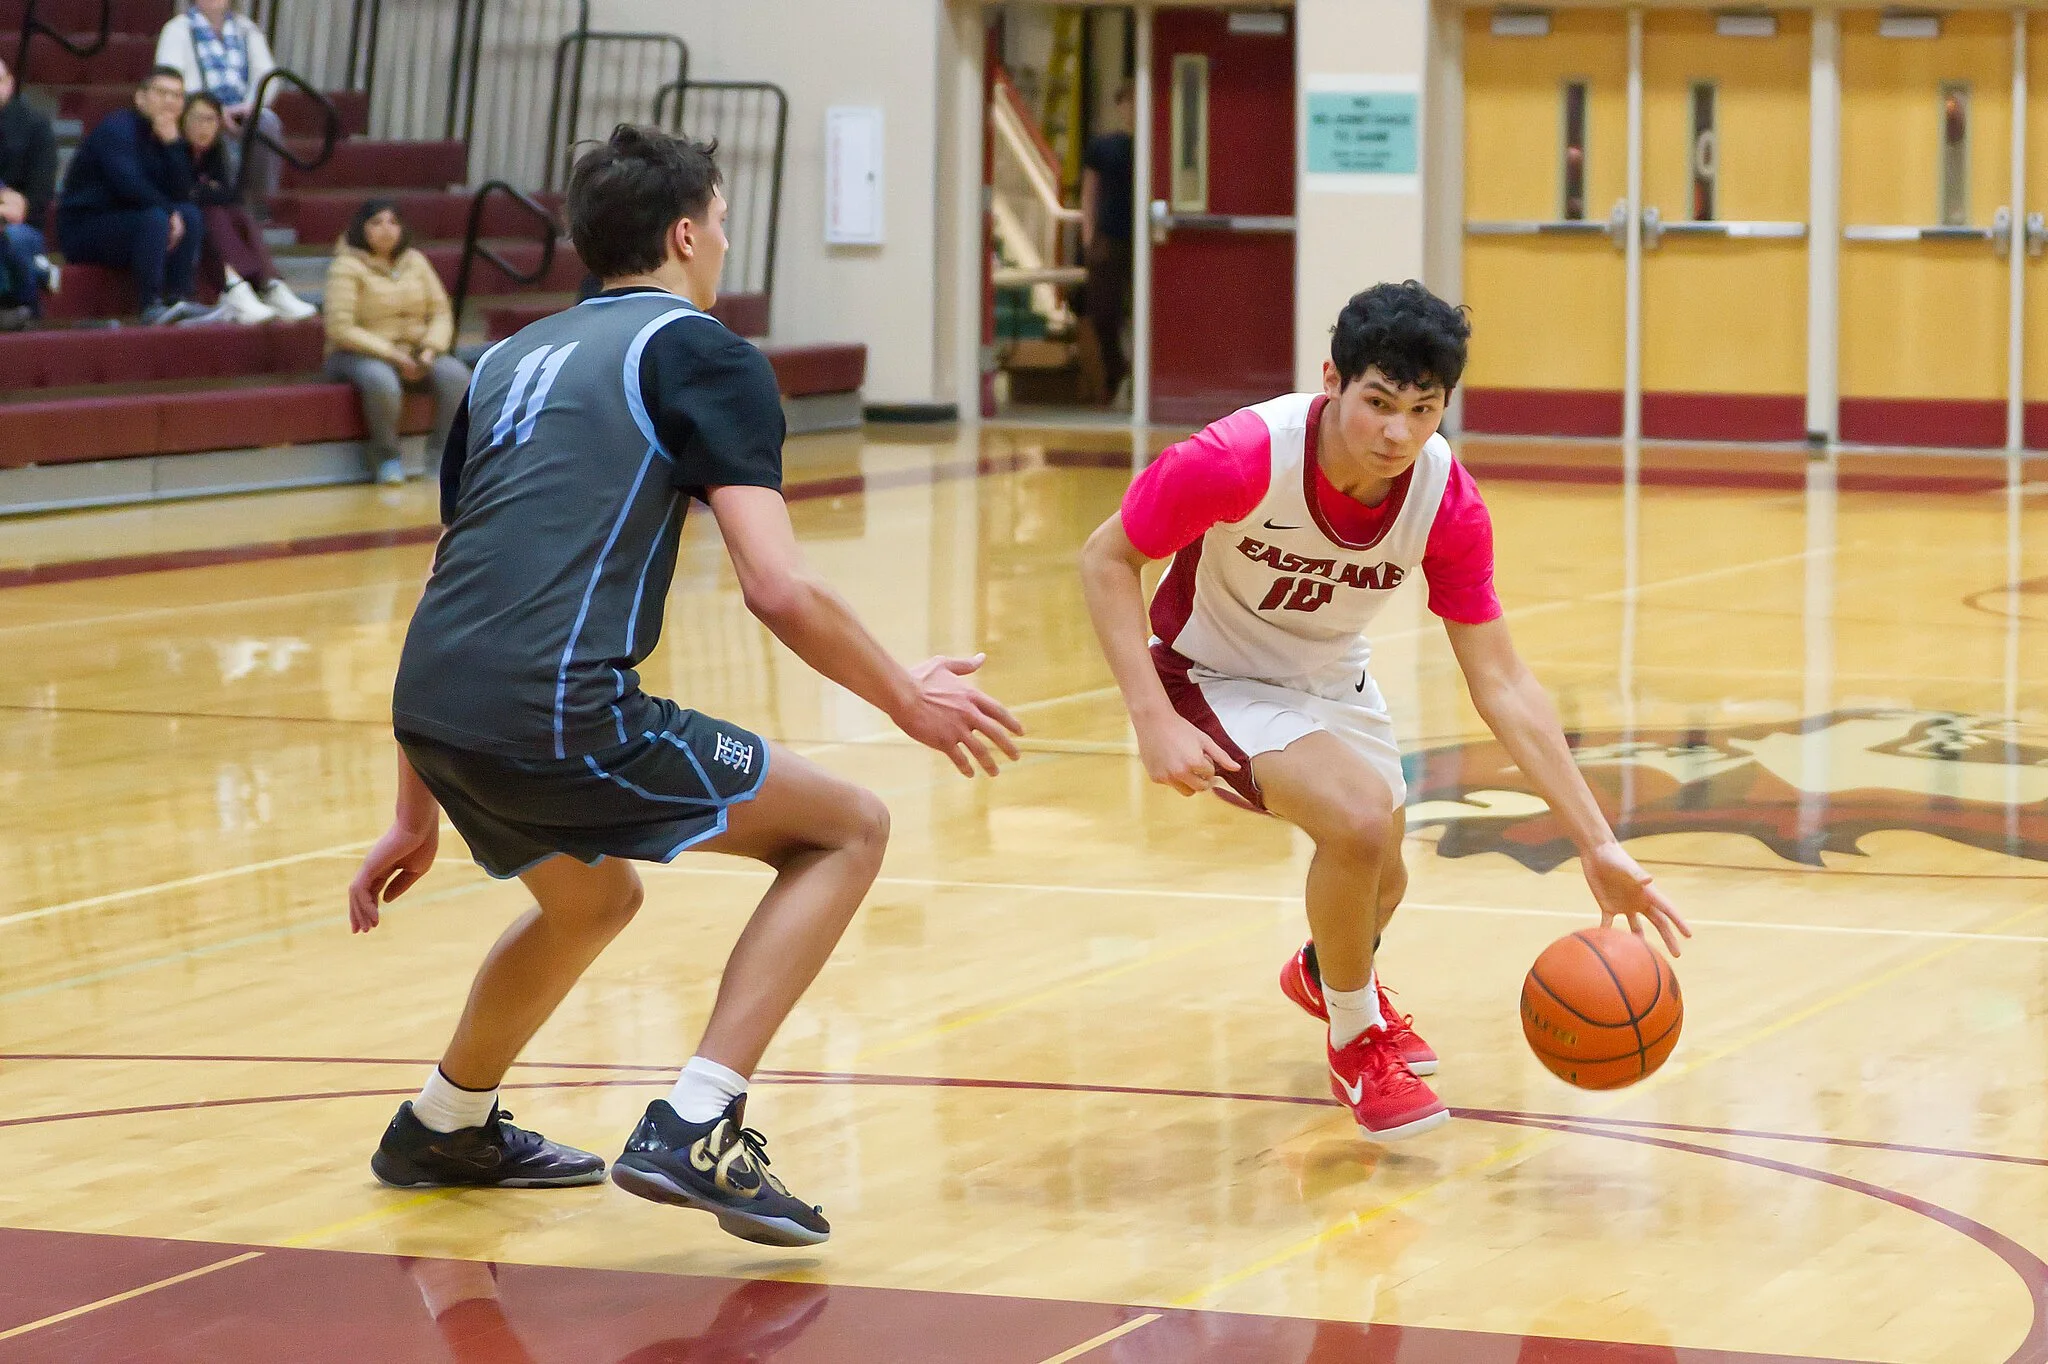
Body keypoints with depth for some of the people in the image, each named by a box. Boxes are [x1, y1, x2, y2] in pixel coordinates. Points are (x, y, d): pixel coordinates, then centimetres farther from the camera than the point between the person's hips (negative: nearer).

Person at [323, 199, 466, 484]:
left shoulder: (415, 262, 9)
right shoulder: (347, 267, -8)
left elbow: (441, 313, 9)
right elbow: (341, 330, -16)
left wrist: (430, 349, -12)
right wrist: (392, 355, -20)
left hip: (415, 353, 5)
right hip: (359, 354, -5)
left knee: (456, 375, -25)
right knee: (381, 381, -40)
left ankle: (442, 454, -12)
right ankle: (386, 458, -17)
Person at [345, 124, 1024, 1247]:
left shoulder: (513, 359, 24)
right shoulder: (701, 354, 3)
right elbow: (779, 591, -8)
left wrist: (418, 814, 33)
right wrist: (905, 700, 8)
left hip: (430, 710, 8)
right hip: (558, 712, -8)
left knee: (594, 895, 35)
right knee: (846, 827, 7)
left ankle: (444, 1128, 49)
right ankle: (692, 1130, -4)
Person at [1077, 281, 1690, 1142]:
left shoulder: (1446, 503, -23)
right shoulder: (1243, 459, -34)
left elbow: (1501, 685, -17)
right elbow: (1105, 559, -21)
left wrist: (1597, 845, -22)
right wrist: (1154, 722, -31)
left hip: (1332, 683, 5)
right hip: (1217, 678, -5)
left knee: (1377, 888, 20)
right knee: (1360, 814, -29)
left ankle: (1324, 975, 60)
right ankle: (1356, 1043, -2)